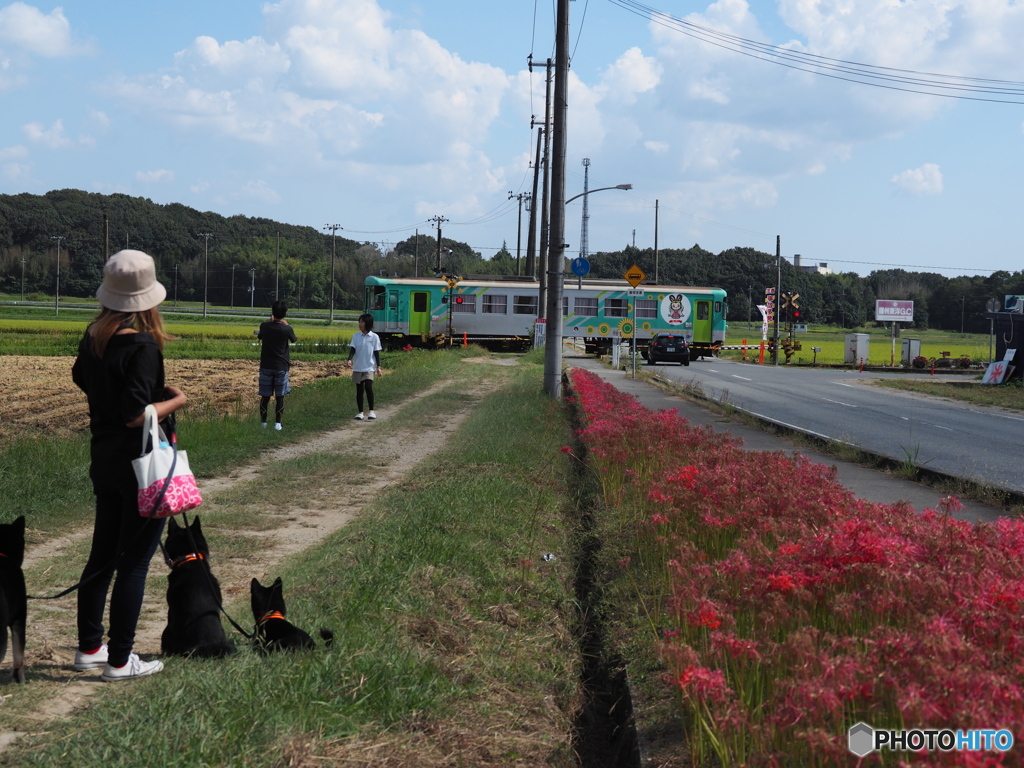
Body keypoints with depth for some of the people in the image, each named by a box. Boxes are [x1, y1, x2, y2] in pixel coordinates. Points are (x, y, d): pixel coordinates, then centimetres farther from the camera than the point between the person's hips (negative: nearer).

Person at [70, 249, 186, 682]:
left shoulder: (93, 337, 3)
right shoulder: (143, 346, -22)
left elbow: (81, 379, 23)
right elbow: (136, 415, -26)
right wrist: (175, 401, -11)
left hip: (104, 462, 8)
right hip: (141, 467, -8)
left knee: (102, 555, 18)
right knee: (134, 563, 2)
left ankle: (89, 648, 29)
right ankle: (119, 662, 10)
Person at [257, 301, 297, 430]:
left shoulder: (264, 326, -6)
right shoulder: (287, 329, -12)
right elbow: (293, 340, 9)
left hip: (266, 366, 1)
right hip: (281, 366, -1)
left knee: (265, 396, 8)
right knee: (280, 396, 6)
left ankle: (263, 422, 13)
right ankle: (277, 423, 5)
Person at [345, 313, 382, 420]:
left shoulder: (374, 337, -2)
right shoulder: (356, 336, 4)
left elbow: (377, 352, 1)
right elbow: (352, 349, -2)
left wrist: (378, 366, -3)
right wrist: (349, 359, -20)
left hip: (369, 367, -3)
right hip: (357, 367, 3)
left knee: (368, 387, -18)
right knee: (359, 390, 7)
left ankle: (371, 411, -8)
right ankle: (361, 412, 17)